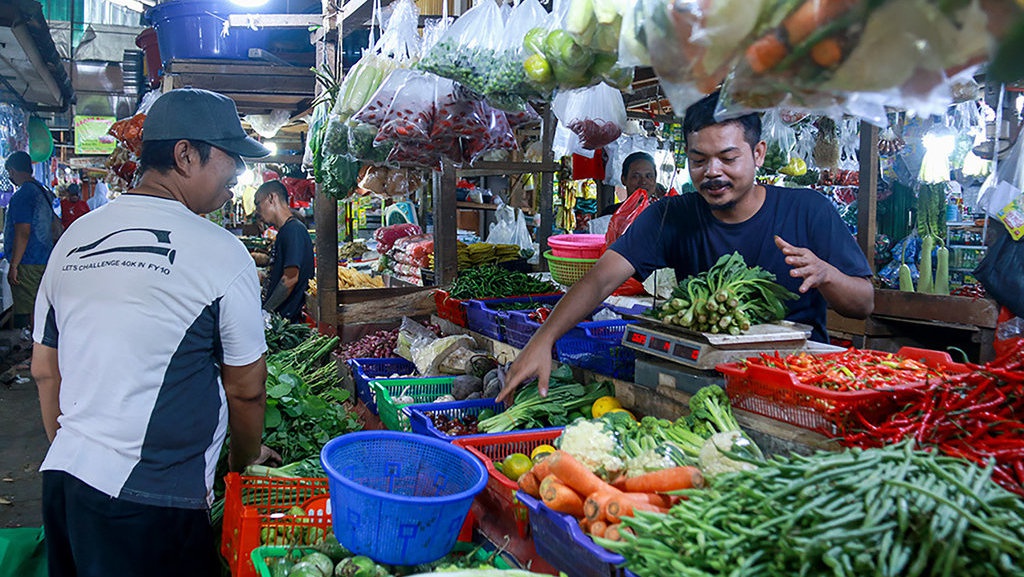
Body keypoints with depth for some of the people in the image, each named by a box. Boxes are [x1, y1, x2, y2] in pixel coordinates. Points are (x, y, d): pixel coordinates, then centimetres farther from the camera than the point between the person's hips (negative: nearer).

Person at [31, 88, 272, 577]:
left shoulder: (74, 237, 7)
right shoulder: (220, 252, -11)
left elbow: (44, 371, 14)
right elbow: (246, 388, -4)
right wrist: (244, 460, 13)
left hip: (62, 478, 7)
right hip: (150, 502, -7)